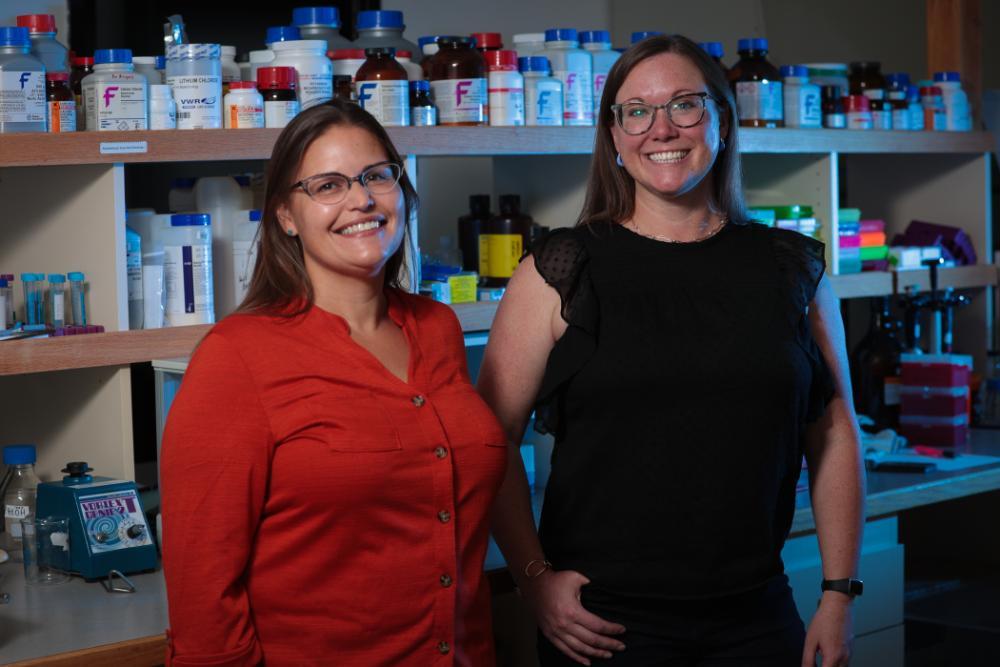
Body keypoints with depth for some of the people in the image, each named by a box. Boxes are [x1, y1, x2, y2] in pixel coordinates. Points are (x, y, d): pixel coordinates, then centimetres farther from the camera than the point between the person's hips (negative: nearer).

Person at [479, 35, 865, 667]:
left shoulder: (791, 268, 6)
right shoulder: (560, 274, -2)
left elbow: (835, 434, 8)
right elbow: (492, 437, -2)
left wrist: (839, 592, 4)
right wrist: (536, 577, -9)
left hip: (756, 615, 2)